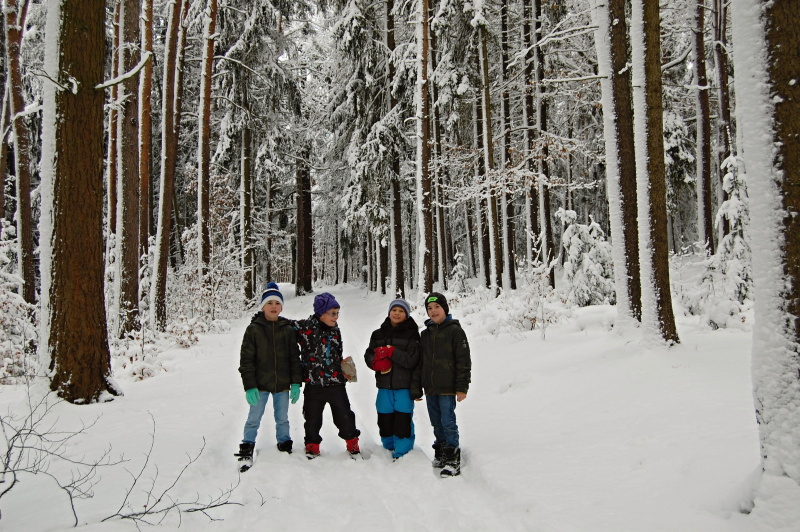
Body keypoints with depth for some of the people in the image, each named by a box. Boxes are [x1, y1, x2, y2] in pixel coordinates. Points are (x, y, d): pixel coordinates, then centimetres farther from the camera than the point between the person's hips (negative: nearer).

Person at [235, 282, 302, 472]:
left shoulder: (288, 329, 1)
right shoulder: (253, 329, -6)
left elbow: (295, 358, 4)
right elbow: (246, 360, -6)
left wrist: (296, 383, -3)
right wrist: (249, 386, -12)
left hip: (282, 385, 2)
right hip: (260, 385, -2)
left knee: (282, 419, 15)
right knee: (254, 419, 5)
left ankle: (285, 448, 31)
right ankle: (246, 453, 17)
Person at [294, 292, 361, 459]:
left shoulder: (335, 331, 7)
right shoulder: (304, 327, -9)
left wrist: (344, 370, 7)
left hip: (336, 383, 3)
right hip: (314, 384, -3)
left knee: (345, 416, 10)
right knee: (313, 418, 12)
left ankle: (352, 444, 29)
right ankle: (312, 447, 32)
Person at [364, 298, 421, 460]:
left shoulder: (411, 334, -2)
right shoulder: (378, 334, 11)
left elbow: (411, 360, -11)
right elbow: (368, 355, 10)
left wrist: (390, 351, -17)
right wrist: (378, 363, -11)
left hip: (404, 386, -4)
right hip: (384, 385, 4)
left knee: (403, 421, -5)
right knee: (384, 420, 9)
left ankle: (402, 454, 8)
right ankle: (389, 449, 29)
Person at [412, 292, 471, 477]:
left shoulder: (455, 330, -5)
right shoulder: (425, 334, 13)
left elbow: (464, 360, -8)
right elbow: (419, 363, 15)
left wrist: (462, 387, -12)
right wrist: (416, 388, 11)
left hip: (447, 388, -6)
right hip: (430, 388, 6)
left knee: (448, 423, -5)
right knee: (437, 424, 14)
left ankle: (453, 460, 2)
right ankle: (440, 455, 26)